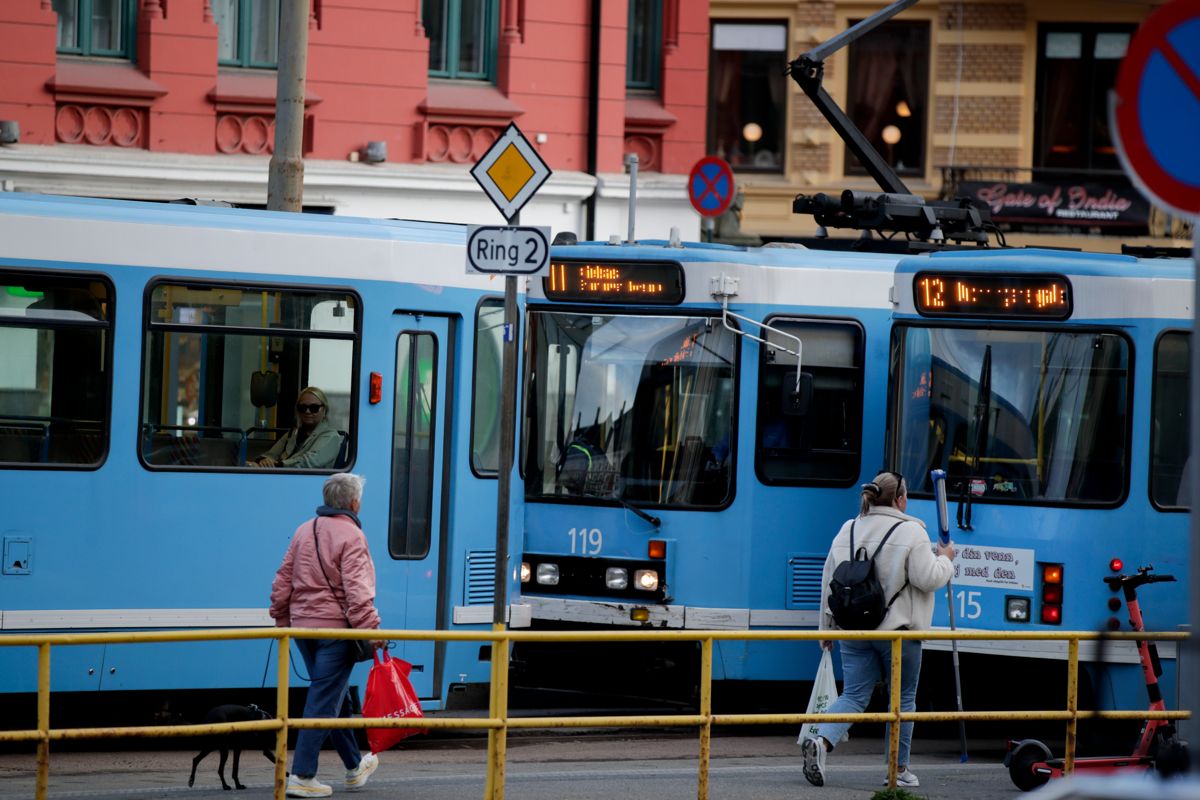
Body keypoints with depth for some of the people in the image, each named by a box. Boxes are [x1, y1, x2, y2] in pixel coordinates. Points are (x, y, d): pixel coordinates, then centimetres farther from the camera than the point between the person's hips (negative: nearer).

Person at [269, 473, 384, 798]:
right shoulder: (351, 536, -13)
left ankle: (355, 766, 32)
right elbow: (356, 589, -21)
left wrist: (282, 619, 23)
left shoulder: (304, 531, 10)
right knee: (324, 701, -5)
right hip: (335, 627, -8)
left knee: (336, 698, 19)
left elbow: (283, 580, 14)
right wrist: (370, 628, -22)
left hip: (303, 626, 8)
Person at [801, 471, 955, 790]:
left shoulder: (847, 531, 8)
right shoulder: (910, 532, -10)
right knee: (903, 698, 10)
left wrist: (827, 627, 20)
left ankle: (820, 741, -20)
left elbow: (829, 581, 12)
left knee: (853, 696, 5)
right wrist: (945, 560, 6)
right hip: (898, 630, -4)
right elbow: (927, 578, -14)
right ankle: (899, 768, 15)